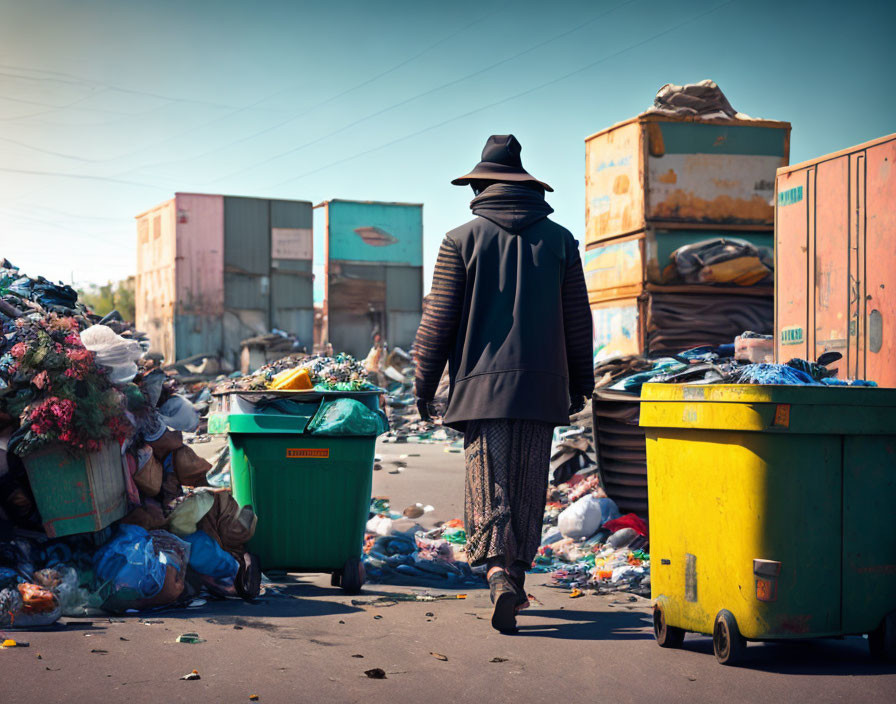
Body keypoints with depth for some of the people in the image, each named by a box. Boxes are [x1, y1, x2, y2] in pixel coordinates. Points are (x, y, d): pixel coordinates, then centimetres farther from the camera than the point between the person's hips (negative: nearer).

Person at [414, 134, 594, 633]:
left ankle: (499, 576, -20)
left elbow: (439, 319, -1)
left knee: (489, 488, -1)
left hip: (482, 385, -2)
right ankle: (518, 580, 18)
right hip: (542, 386, 2)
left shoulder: (462, 240, 0)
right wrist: (580, 382, 19)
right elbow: (578, 320, 10)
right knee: (529, 490, 12)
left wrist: (425, 382, 8)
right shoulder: (559, 241, 7)